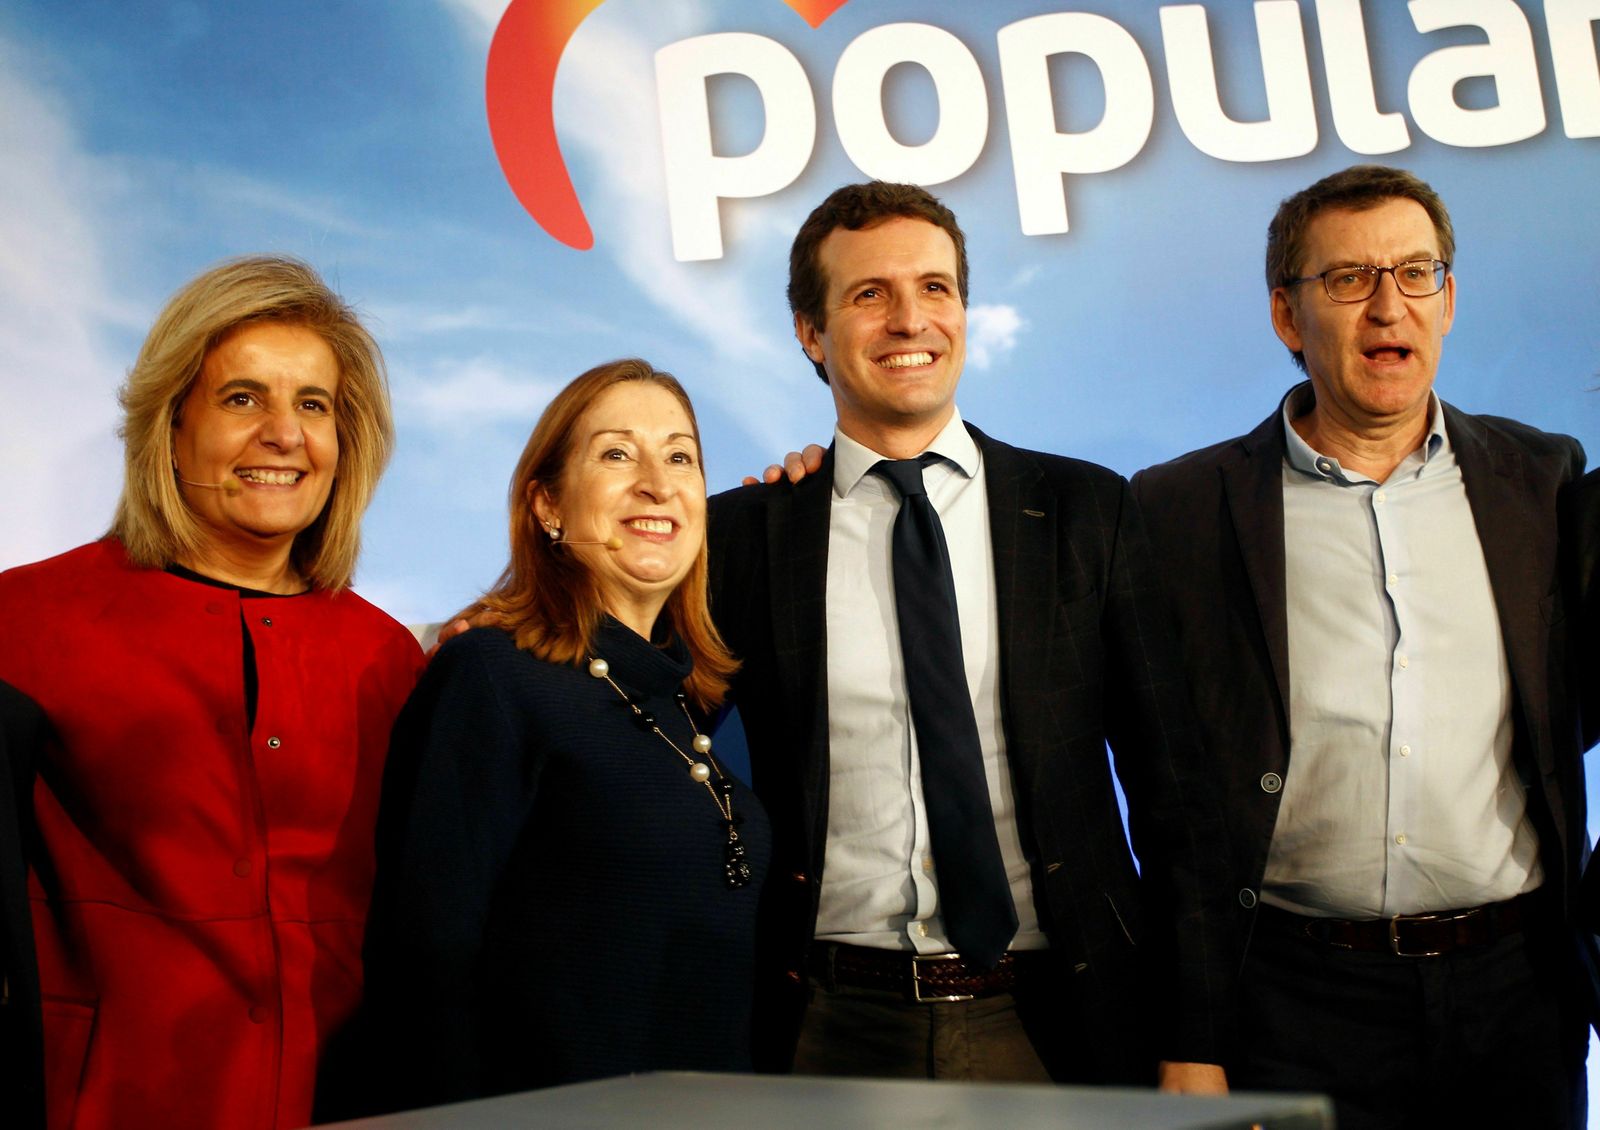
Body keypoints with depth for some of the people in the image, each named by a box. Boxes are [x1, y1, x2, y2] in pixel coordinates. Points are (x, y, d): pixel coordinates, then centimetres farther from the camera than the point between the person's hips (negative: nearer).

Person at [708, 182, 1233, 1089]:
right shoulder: (746, 534, 2)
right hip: (833, 1031, 0)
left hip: (1059, 1022, 1)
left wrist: (1194, 1046, -2)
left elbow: (1172, 786, 2)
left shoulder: (1088, 511, 2)